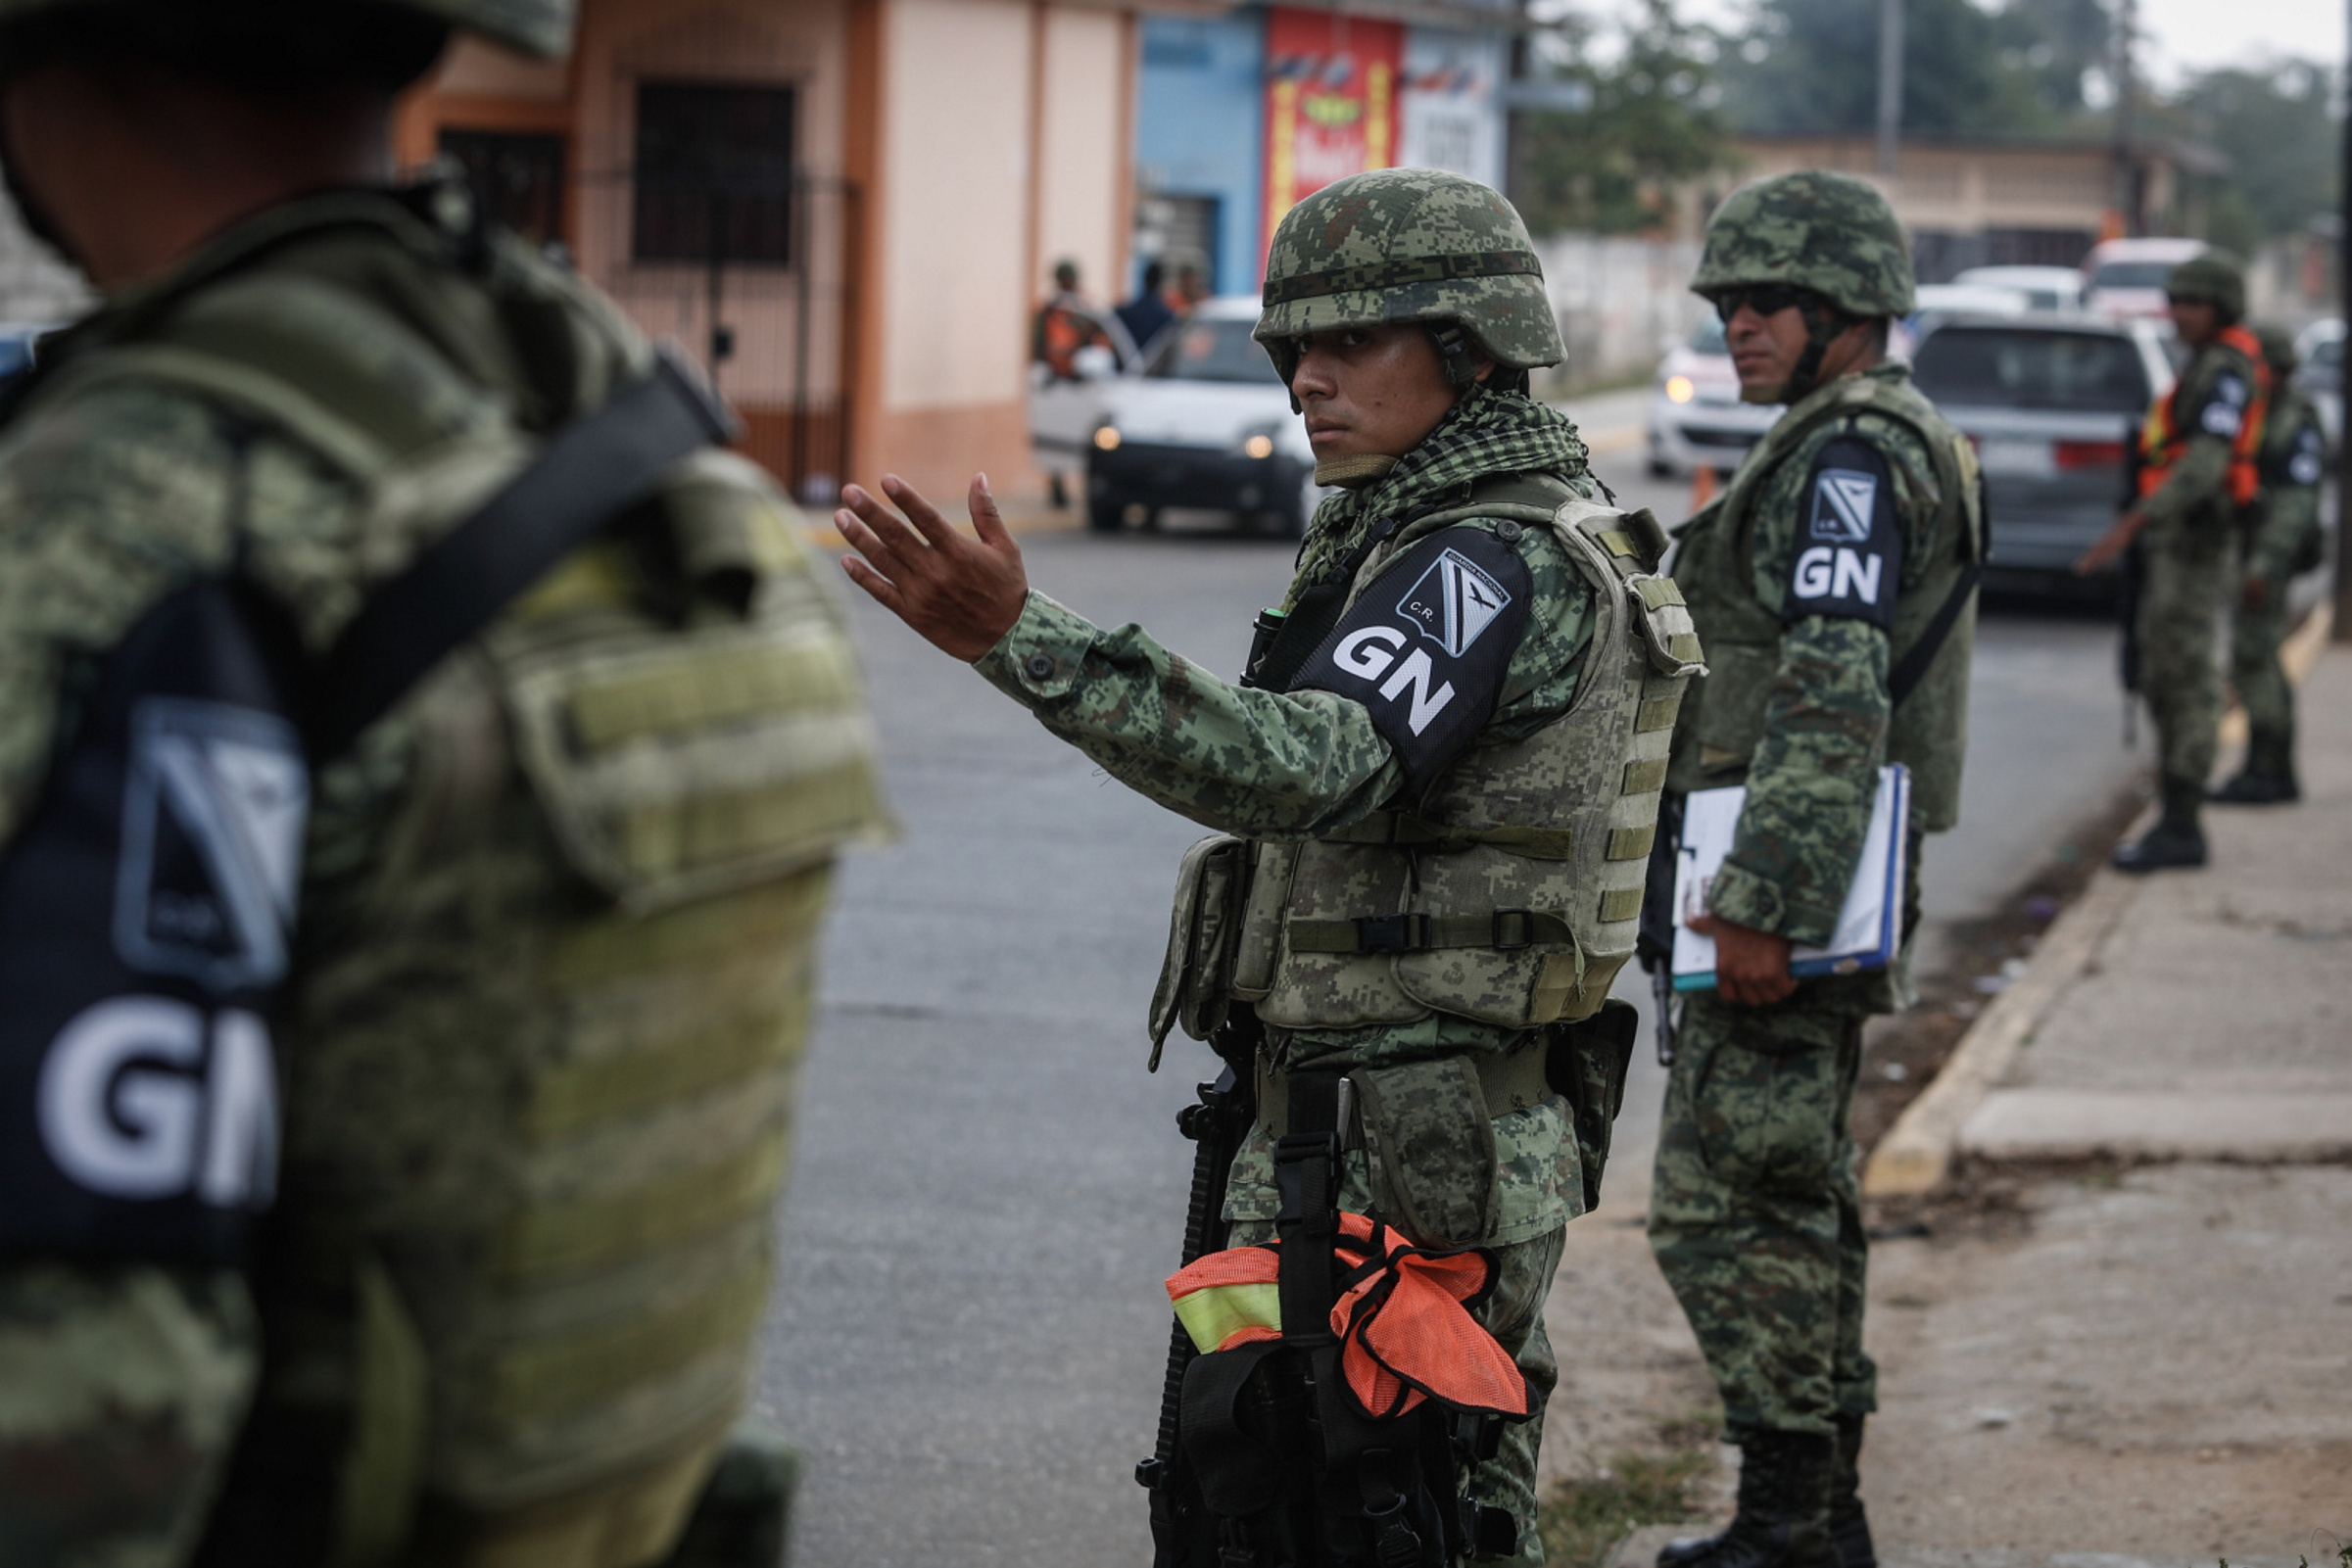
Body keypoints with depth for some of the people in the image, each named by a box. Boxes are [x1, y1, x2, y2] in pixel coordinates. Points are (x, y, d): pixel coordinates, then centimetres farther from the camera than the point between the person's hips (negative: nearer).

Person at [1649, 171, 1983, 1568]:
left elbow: (1831, 703, -24)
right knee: (1797, 1200, 15)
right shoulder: (1882, 446, 19)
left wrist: (1762, 909, -27)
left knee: (1731, 1204, -9)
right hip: (1818, 893, 11)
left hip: (1786, 882, -11)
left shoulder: (1851, 456, -15)